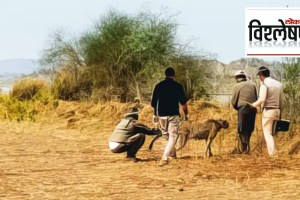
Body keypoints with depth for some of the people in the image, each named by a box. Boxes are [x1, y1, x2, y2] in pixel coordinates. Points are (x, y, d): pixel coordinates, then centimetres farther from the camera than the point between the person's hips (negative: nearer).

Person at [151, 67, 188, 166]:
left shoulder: (158, 85, 5)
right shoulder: (177, 85, -3)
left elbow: (153, 103, 7)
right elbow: (183, 102, -6)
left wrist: (155, 114, 19)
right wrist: (186, 114, 6)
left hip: (161, 114, 3)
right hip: (173, 114, -3)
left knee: (166, 134, 22)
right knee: (172, 136, -2)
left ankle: (172, 153, 31)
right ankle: (164, 158, -17)